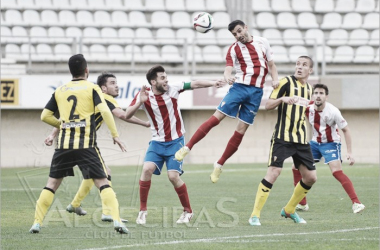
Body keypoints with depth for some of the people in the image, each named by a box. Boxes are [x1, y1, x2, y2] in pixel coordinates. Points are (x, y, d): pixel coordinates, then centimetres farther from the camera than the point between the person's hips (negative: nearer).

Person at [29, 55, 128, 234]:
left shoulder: (60, 91, 11)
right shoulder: (92, 88, 2)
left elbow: (45, 116, 12)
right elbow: (104, 111, -12)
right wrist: (115, 135, -7)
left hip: (64, 145, 3)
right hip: (86, 145, -3)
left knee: (52, 184, 12)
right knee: (102, 183, -1)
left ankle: (37, 222, 6)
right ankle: (116, 220, -15)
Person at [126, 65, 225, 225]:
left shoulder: (173, 89, -7)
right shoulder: (144, 95, -7)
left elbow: (194, 84, -3)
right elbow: (127, 115, -13)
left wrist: (213, 83, -15)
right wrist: (140, 102, -29)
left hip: (175, 141, -1)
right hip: (157, 142, 1)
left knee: (173, 176, -12)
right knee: (147, 169, -19)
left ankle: (188, 211, 7)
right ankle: (143, 210, -6)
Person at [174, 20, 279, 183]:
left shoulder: (263, 42, 8)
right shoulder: (234, 49, 2)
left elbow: (271, 64, 16)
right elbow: (228, 70, -9)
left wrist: (275, 80, -2)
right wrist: (227, 77, -33)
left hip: (256, 91, 2)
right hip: (240, 86, -2)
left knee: (241, 130, -1)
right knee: (216, 117, -14)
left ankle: (219, 165, 8)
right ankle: (187, 148, -10)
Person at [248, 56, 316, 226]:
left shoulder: (308, 88, 16)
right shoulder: (286, 82, -4)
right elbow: (268, 105, -9)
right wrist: (282, 99, -25)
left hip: (301, 139, 7)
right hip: (283, 137, -7)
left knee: (310, 177, 5)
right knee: (273, 173, -17)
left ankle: (289, 210, 24)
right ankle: (255, 215, -12)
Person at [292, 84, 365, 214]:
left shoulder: (332, 111, -23)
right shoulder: (308, 108, -13)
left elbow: (346, 130, -14)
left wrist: (349, 152, -17)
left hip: (331, 143, -6)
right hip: (315, 143, 6)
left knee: (337, 171, -24)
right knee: (297, 168, 2)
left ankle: (356, 203, -25)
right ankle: (302, 204, 15)